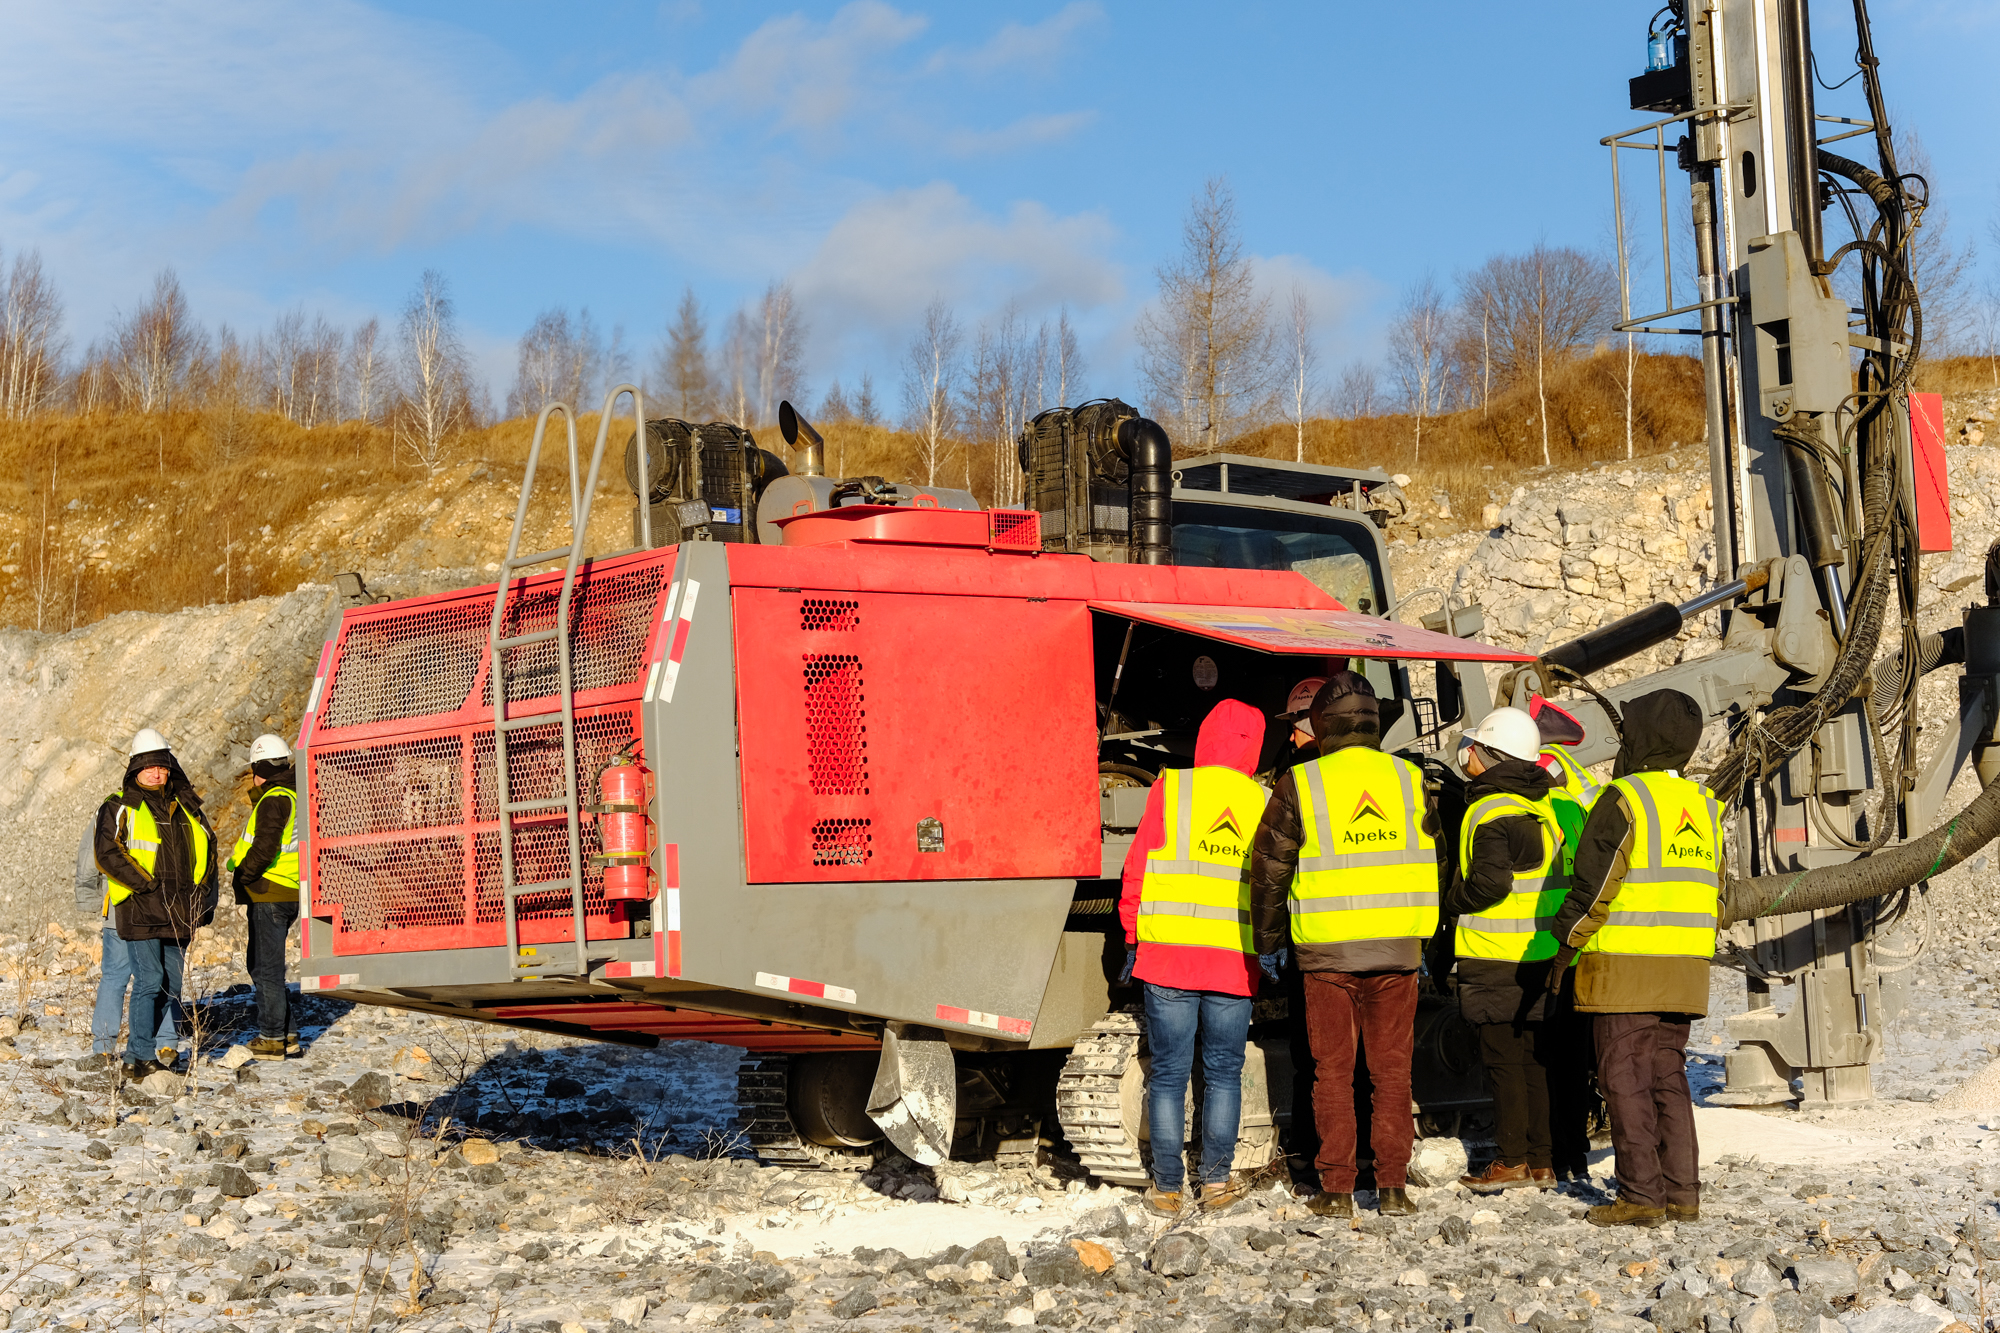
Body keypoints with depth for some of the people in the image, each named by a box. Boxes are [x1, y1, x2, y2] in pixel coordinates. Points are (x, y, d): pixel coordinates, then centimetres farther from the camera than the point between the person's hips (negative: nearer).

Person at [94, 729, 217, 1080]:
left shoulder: (184, 806, 15)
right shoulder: (119, 807, -1)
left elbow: (206, 848, 23)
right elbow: (108, 854, -10)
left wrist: (202, 891, 10)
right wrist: (145, 884, -17)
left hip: (178, 911, 6)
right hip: (140, 910, -6)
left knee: (171, 985, 7)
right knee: (149, 982, -11)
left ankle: (137, 1051, 17)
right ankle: (141, 1059, -6)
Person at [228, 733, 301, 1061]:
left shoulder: (273, 800, -15)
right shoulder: (295, 795, 15)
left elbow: (265, 847, -23)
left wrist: (241, 875, -12)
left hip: (270, 894, -10)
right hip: (289, 895, 10)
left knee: (266, 968, -3)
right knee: (259, 962, 18)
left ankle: (272, 1039, 1)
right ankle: (287, 1034, 19)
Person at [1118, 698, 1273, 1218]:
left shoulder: (1170, 790, -1)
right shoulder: (1265, 804, 3)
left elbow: (1137, 869, 1)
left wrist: (1132, 938, 10)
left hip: (1168, 957, -1)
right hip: (1235, 963, 1)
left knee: (1168, 1075, 5)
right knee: (1223, 1073, 12)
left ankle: (1168, 1188, 8)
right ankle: (1217, 1181, 11)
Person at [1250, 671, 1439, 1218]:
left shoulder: (1300, 784, -4)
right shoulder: (1410, 780, 4)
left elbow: (1269, 869, 0)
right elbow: (1431, 861, 13)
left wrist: (1269, 941, 13)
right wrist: (1423, 941, 22)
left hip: (1327, 948, -2)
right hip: (1396, 948, 2)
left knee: (1333, 1071, 6)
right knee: (1392, 1070, 8)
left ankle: (1336, 1189, 6)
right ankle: (1393, 1186, 8)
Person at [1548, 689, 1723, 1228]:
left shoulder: (1623, 800, -11)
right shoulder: (1702, 805, 13)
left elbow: (1593, 888, -13)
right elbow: (1716, 895, 17)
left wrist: (1567, 944, -3)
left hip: (1624, 967, -7)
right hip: (1684, 970, 7)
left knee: (1626, 1081, -2)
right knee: (1668, 1078, 12)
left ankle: (1641, 1195, -3)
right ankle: (1682, 1193, 12)